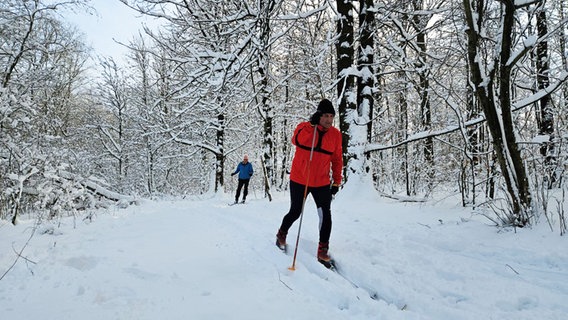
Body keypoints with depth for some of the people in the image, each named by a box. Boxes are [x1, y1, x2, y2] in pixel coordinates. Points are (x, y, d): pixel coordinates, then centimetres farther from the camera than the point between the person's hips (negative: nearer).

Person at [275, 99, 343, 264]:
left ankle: (323, 250, 6)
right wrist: (312, 125, -38)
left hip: (322, 183, 2)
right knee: (295, 213, 11)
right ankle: (282, 234, 40)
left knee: (325, 215, -9)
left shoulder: (336, 134, 1)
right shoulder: (304, 127, -8)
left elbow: (337, 159, 9)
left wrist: (336, 181, 7)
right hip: (299, 181, -2)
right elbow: (296, 141, -30)